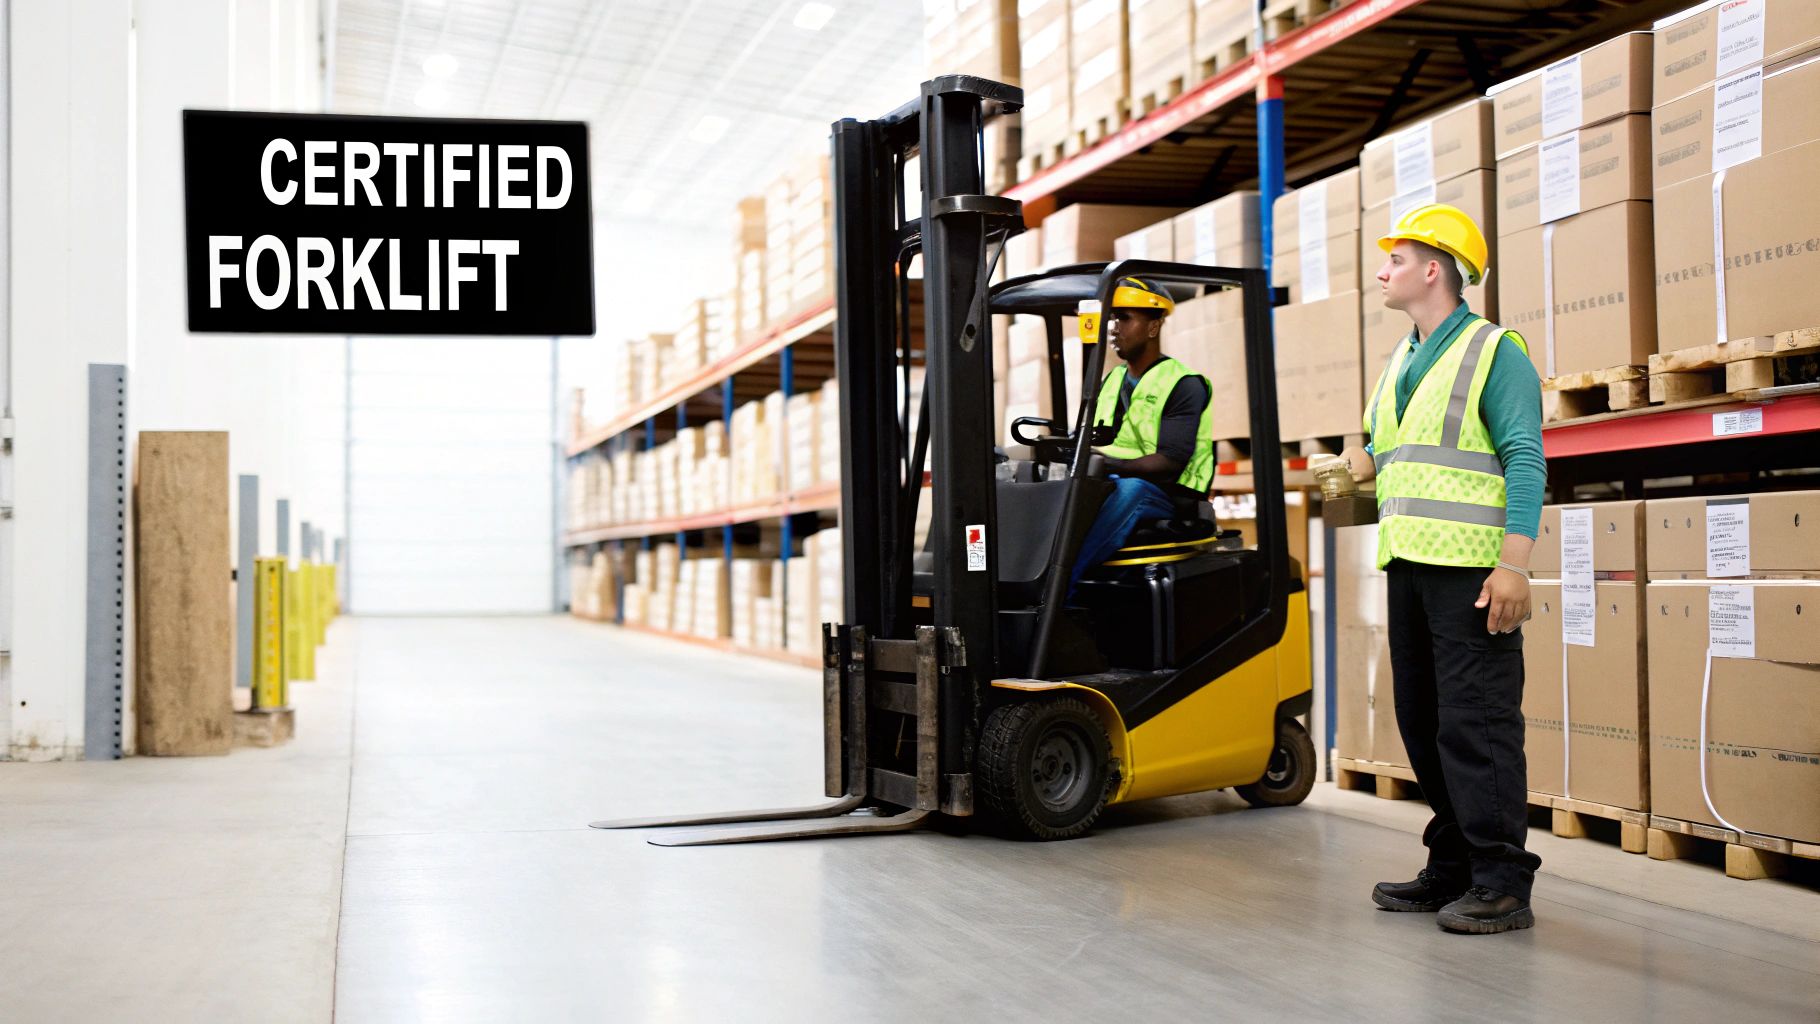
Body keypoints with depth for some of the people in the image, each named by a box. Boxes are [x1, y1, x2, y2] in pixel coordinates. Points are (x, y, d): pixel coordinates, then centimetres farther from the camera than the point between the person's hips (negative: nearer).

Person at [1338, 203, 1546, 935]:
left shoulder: (1494, 351, -5)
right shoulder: (1400, 362, 19)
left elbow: (1525, 460, -12)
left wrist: (1513, 564, -19)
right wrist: (1372, 459, 7)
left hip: (1472, 570, -8)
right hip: (1409, 565, 8)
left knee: (1478, 722, -8)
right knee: (1423, 719, 11)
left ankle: (1502, 883, -3)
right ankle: (1452, 867, 20)